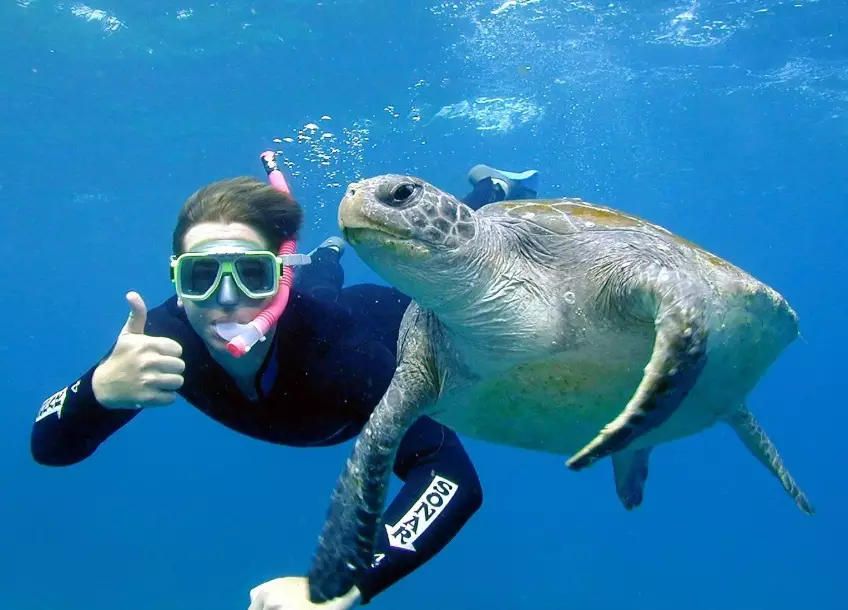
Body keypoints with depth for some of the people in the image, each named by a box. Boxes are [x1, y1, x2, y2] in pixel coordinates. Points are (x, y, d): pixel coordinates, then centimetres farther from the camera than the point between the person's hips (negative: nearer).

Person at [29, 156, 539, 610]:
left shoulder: (331, 344, -51)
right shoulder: (170, 335, -40)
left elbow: (453, 475, -56)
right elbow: (48, 447, -35)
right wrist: (100, 388, -58)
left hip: (399, 326, -2)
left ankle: (491, 189, 53)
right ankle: (328, 255, 67)